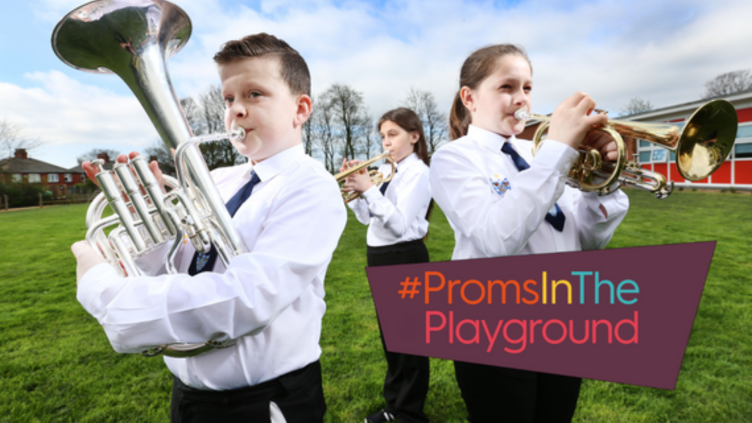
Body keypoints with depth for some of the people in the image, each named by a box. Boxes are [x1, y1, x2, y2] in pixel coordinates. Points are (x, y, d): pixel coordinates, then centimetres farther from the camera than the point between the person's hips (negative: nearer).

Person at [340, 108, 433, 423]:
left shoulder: (417, 172, -13)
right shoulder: (385, 169, 11)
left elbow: (400, 225, -23)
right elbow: (366, 218, 9)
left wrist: (369, 189, -25)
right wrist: (355, 188, -5)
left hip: (404, 258, -9)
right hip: (378, 256, 9)